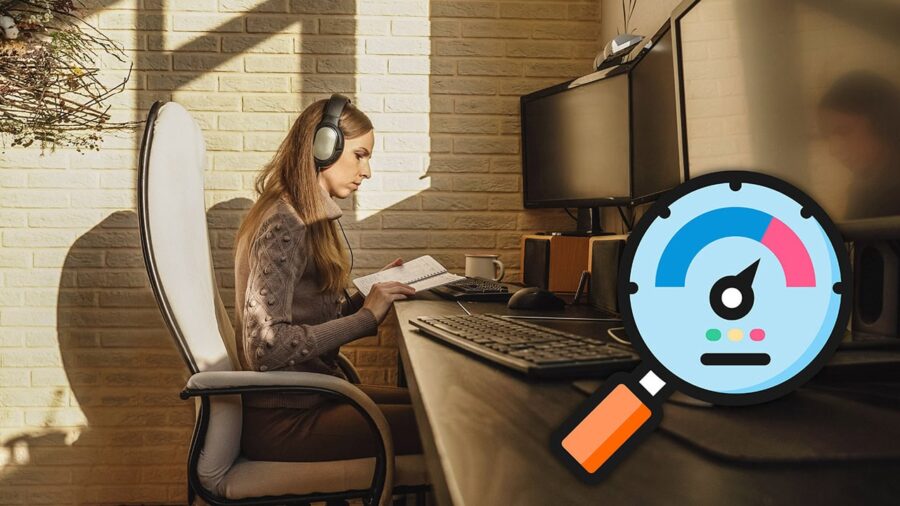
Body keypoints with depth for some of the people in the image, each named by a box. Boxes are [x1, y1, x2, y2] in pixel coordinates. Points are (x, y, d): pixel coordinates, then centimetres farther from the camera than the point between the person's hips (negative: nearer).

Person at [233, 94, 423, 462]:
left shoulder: (309, 220, 11)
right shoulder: (283, 226, -18)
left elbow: (311, 318, 10)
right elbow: (266, 346, -25)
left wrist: (371, 294, 1)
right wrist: (366, 317, -20)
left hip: (307, 397, 9)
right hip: (282, 420, -9)